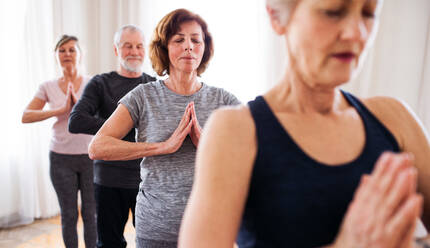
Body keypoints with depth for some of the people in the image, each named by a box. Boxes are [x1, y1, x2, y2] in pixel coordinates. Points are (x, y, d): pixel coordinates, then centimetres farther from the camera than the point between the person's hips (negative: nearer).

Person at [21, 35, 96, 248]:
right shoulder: (48, 87, 5)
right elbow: (26, 116, -5)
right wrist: (61, 110, -15)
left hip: (90, 156, -1)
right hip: (61, 158, 1)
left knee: (91, 214, 3)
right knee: (68, 215, 9)